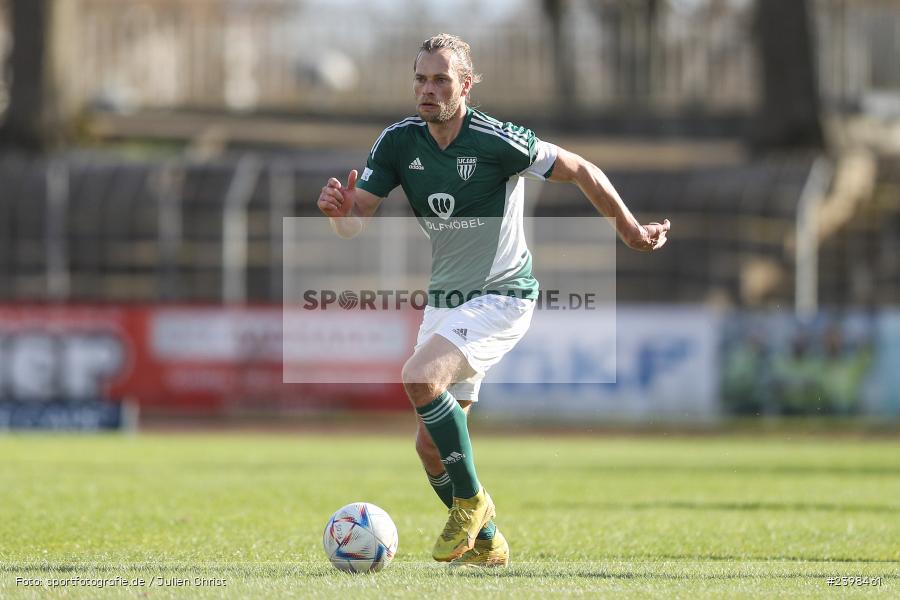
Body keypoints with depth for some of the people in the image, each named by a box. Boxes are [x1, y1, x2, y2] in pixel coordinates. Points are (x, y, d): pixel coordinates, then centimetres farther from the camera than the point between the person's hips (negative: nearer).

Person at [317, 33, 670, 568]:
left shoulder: (497, 141, -19)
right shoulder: (398, 143, -4)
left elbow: (580, 171, -8)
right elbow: (355, 224, -5)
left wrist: (631, 231, 0)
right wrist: (339, 209, -29)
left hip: (502, 298, -6)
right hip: (444, 299, 6)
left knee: (420, 378, -29)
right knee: (431, 446, 5)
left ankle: (472, 499, -11)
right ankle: (486, 542, 27)